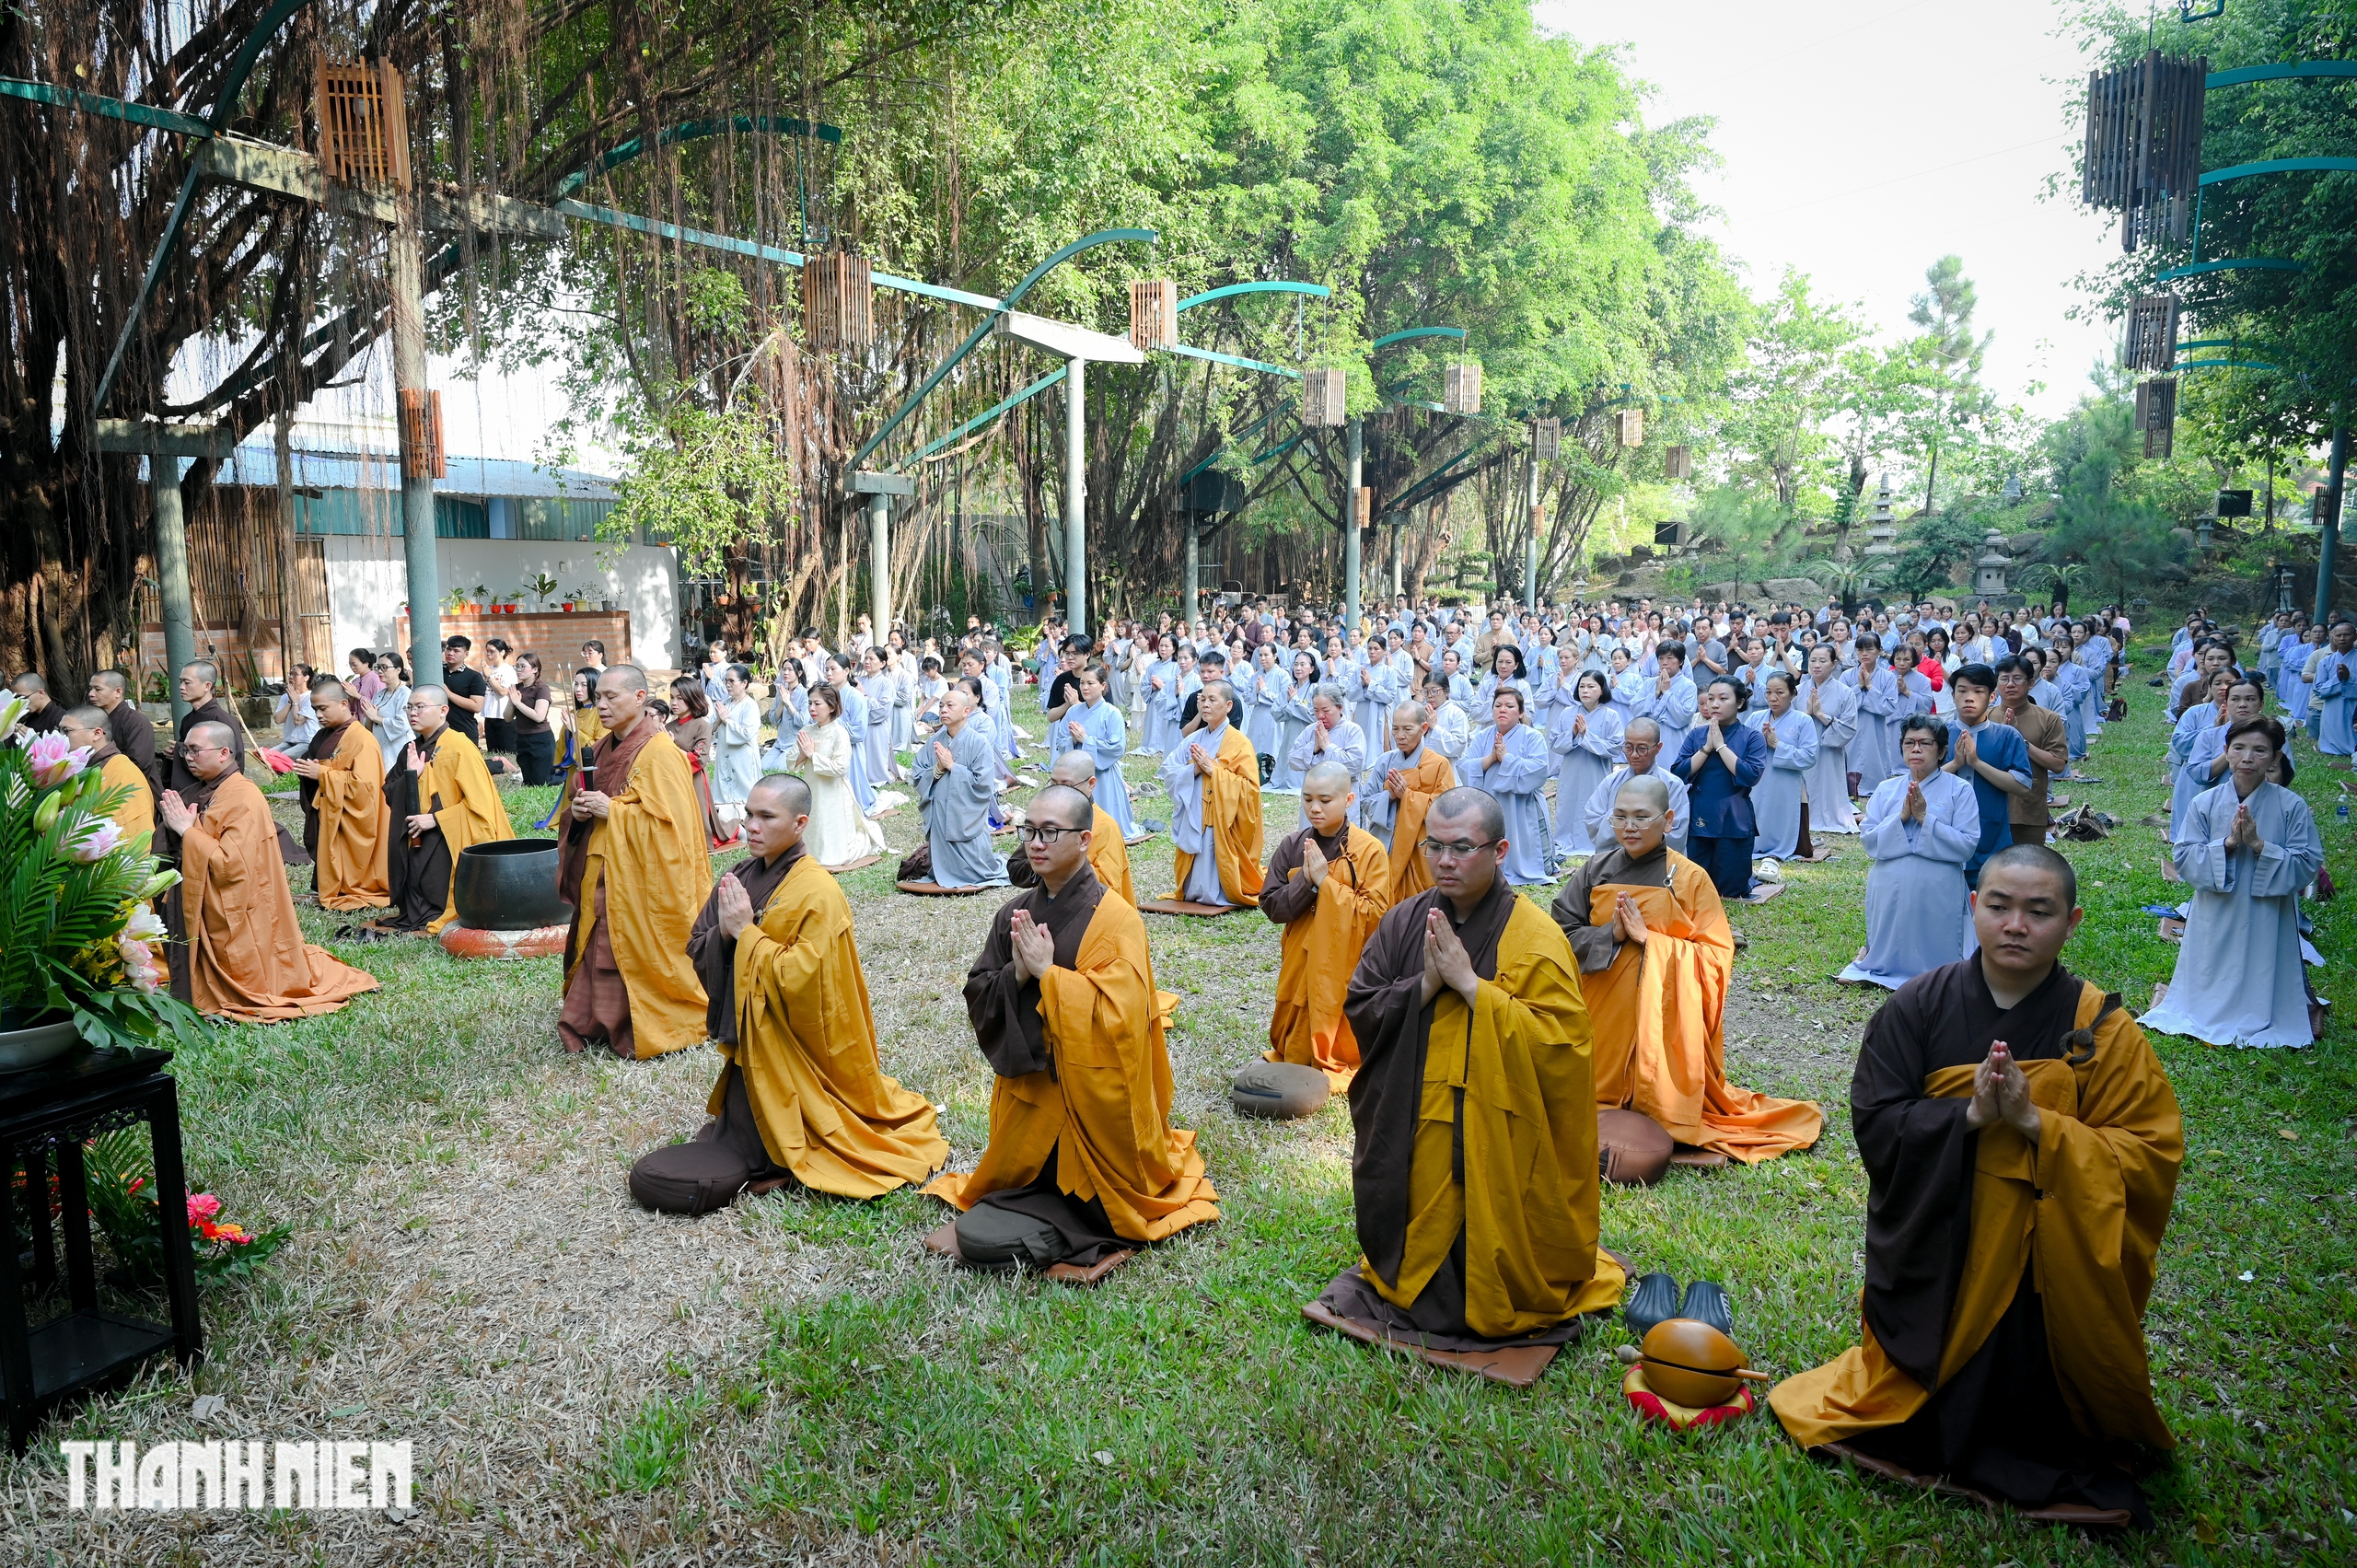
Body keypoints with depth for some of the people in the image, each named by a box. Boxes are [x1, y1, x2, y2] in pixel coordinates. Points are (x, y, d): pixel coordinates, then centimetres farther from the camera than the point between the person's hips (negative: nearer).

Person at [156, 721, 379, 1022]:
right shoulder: (206, 793, 7)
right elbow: (190, 851, 14)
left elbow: (231, 863, -27)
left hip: (235, 921, -8)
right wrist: (174, 826, -6)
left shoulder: (244, 799, -19)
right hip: (209, 915, 8)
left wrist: (187, 830, -21)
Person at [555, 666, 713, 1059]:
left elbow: (667, 820, -20)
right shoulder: (603, 751, 12)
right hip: (602, 875, 8)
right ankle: (596, 1024, 21)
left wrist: (611, 810, -19)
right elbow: (575, 799, 23)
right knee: (598, 948, 10)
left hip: (640, 876, -8)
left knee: (638, 951, -4)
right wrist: (580, 809, -1)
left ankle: (646, 1033, 10)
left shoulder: (659, 754, -14)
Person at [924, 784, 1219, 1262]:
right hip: (1028, 1089, 5)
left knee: (1088, 1210, 4)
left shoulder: (1116, 921, -14)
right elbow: (977, 997, 2)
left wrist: (1047, 973, -22)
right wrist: (1017, 976, -18)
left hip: (1093, 1095, -5)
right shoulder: (1014, 915, 3)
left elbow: (1117, 1012, -24)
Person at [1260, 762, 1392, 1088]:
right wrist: (1305, 881, -18)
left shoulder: (1369, 850, -10)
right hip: (1300, 964, 3)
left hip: (1345, 969, -3)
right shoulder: (1292, 846, 0)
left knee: (1341, 1046, 6)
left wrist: (1326, 882, -19)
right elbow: (1271, 906, -2)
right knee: (1295, 1047, 11)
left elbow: (1375, 914, -16)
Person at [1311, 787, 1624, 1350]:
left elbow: (1556, 1040, -21)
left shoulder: (1534, 939, -13)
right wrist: (1426, 985, -17)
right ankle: (1400, 1281, 45)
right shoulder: (1404, 921, 1)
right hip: (1407, 1133, 4)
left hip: (1493, 1140, -3)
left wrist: (1469, 984, -24)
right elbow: (1358, 1007, -1)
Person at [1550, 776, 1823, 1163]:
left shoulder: (1690, 878, -5)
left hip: (1664, 1015, -2)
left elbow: (1716, 956, -9)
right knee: (1606, 1090, 5)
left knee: (1661, 1099, -3)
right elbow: (1564, 932, -2)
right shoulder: (1596, 870, 3)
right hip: (1603, 1011, 3)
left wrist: (1649, 939, -19)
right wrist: (1612, 935, -19)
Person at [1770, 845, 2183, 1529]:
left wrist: (2036, 1124, -27)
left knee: (2026, 1393, 4)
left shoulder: (2102, 1029, -9)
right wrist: (1969, 1116, -26)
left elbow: (2152, 1156, -13)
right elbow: (1874, 1120, -11)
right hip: (1931, 1257, 1)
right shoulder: (1920, 1005, -8)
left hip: (2045, 1271, -1)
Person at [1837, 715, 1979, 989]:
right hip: (1889, 895, 2)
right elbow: (1869, 842, -1)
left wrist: (1925, 818, -18)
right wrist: (1901, 818, -15)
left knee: (1934, 963, 8)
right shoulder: (1886, 789, 6)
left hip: (1938, 897, -2)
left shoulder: (1960, 790, -2)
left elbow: (1967, 845, -11)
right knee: (1888, 957, 12)